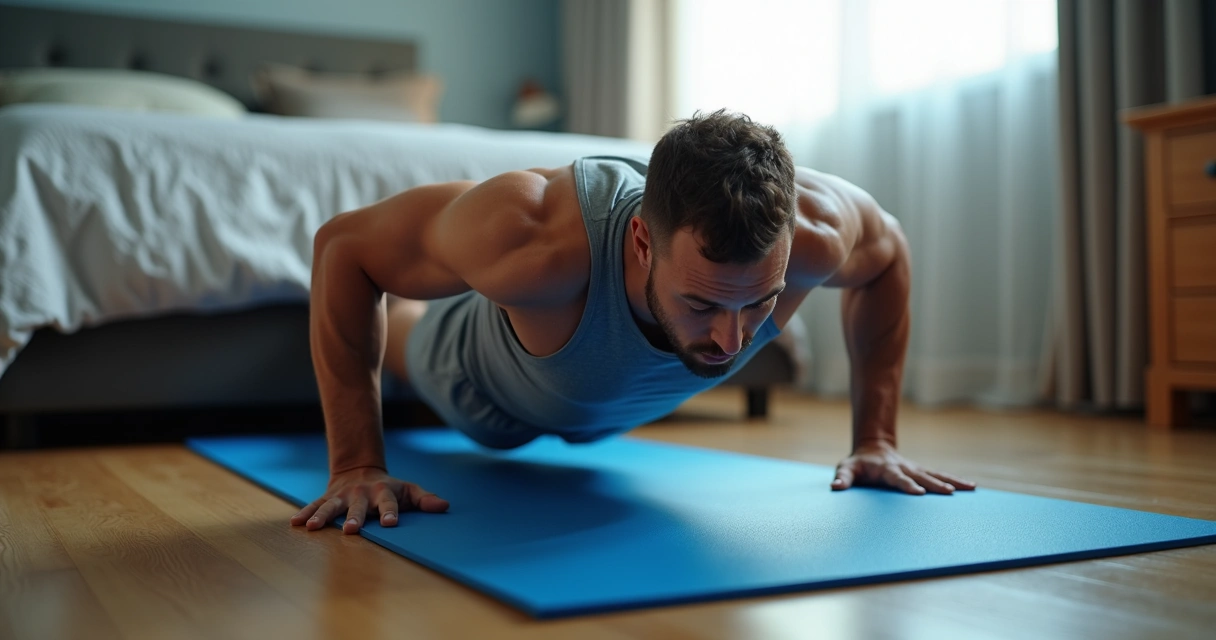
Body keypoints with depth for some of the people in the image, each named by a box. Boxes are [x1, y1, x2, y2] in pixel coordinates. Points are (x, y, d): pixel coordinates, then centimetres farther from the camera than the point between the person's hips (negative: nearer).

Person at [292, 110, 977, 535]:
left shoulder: (811, 228, -42)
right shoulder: (538, 239, -53)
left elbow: (887, 250, -16)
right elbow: (343, 243, -37)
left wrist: (876, 440, -17)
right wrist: (357, 466, -39)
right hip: (491, 391, -3)